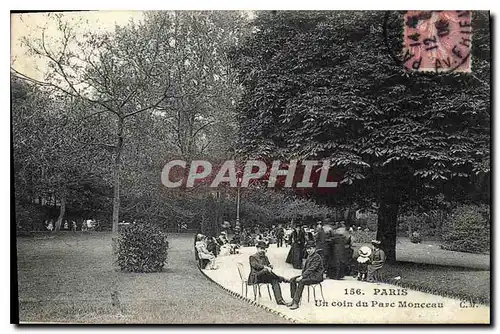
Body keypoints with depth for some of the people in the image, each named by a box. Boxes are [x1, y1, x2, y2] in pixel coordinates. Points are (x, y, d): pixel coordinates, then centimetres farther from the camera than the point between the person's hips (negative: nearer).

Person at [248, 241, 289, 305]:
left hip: (264, 277, 6)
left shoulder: (265, 257, 23)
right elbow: (256, 265, -16)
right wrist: (265, 267, -29)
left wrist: (270, 266, -8)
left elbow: (269, 265, 18)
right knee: (265, 270, -36)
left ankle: (279, 300, -33)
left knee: (274, 280, -24)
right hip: (255, 277, -6)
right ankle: (281, 279, -21)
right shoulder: (252, 257, 2)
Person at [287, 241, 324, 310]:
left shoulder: (317, 257, -14)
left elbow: (311, 269, -22)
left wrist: (302, 277, -25)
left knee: (301, 282, -32)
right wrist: (302, 275, 2)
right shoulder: (309, 256, 16)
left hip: (315, 276, -10)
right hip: (309, 275, 10)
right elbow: (305, 267, 21)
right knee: (292, 280, -5)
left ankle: (296, 303, -32)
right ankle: (294, 299, -5)